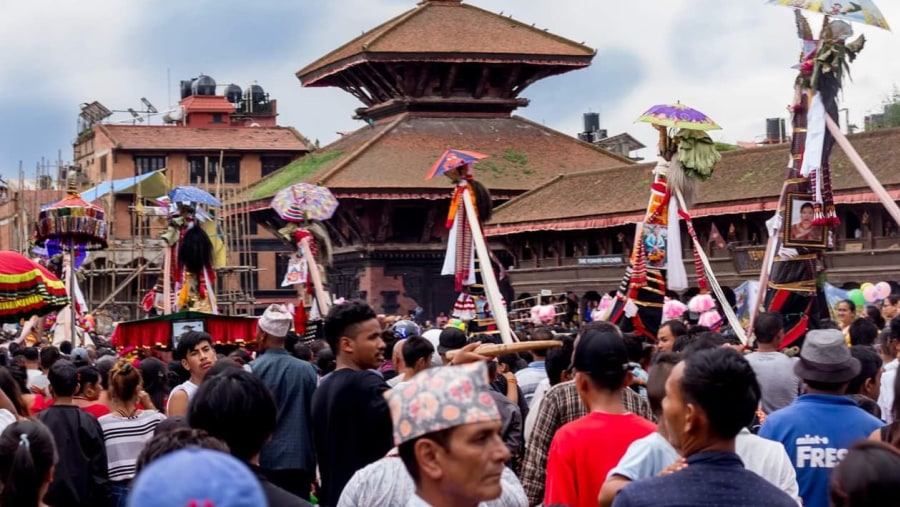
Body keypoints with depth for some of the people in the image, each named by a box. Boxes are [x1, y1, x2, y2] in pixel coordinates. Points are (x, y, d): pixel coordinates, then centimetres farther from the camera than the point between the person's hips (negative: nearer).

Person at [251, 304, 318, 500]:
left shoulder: (251, 371, -4)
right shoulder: (308, 370, 3)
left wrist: (245, 461, 9)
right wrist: (314, 467, 14)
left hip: (263, 462, -2)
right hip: (300, 461, 2)